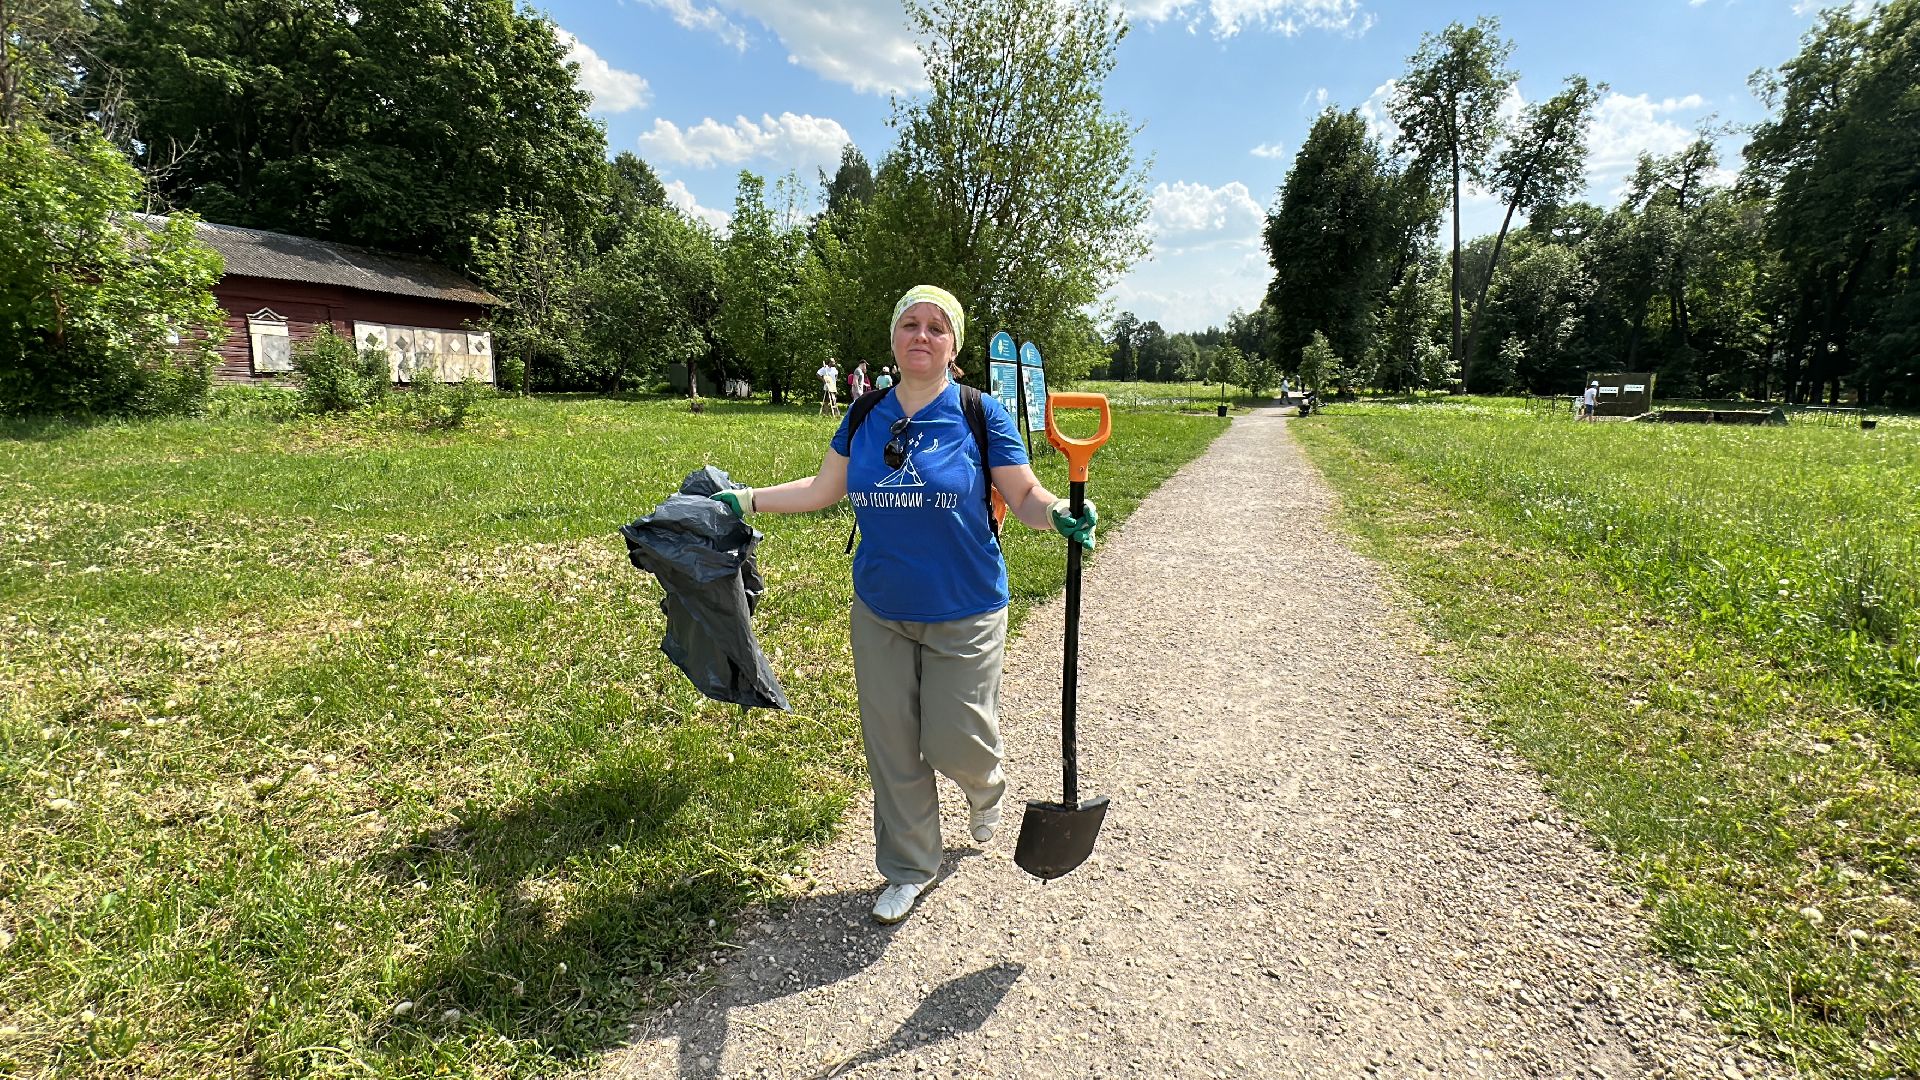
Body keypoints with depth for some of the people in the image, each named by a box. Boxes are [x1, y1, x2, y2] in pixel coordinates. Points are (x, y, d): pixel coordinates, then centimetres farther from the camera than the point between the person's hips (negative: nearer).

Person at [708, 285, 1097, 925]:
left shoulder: (982, 414, -8)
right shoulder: (865, 416, 2)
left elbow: (1026, 498, -6)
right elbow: (823, 490, 10)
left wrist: (1060, 514, -27)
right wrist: (744, 500, 6)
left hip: (964, 614, -3)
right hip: (880, 614, 4)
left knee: (955, 745, 1)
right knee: (892, 750, 11)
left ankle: (985, 788, 41)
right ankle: (909, 871, 33)